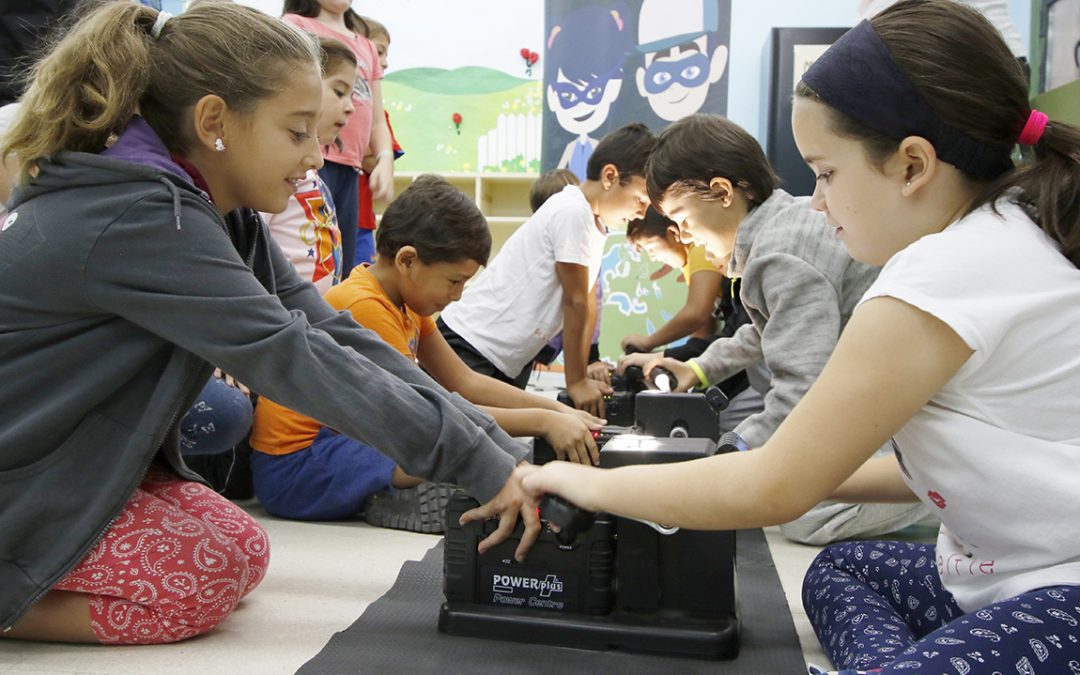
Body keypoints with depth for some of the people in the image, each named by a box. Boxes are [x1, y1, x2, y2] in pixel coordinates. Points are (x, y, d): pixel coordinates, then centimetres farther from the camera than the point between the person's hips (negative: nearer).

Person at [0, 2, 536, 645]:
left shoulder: (223, 216, -1)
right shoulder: (138, 220, -28)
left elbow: (334, 333, -8)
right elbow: (293, 357, -33)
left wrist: (504, 452, -16)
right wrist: (481, 465, -31)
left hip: (82, 462, 9)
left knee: (242, 550, 2)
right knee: (208, 578, -15)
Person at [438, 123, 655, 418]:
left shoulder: (594, 222, 12)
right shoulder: (573, 212, -17)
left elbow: (588, 302, 12)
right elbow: (575, 302, -15)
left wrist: (582, 375, 8)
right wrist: (576, 381, -10)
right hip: (469, 350, -9)